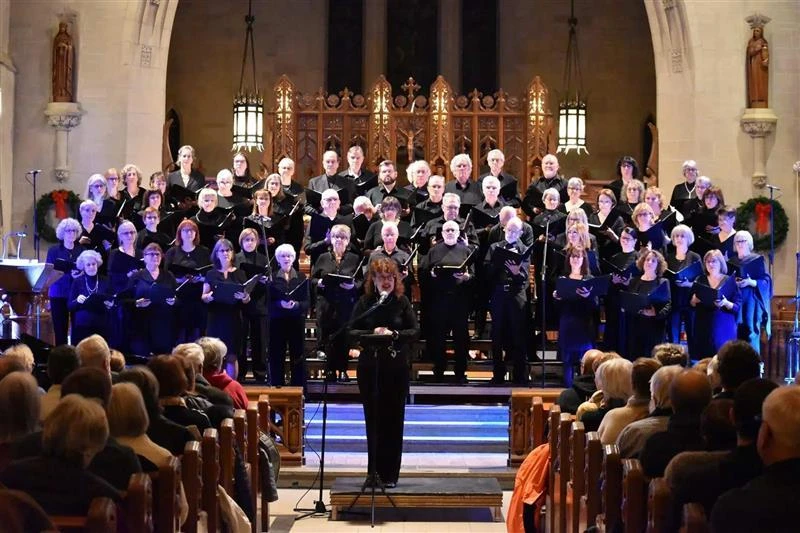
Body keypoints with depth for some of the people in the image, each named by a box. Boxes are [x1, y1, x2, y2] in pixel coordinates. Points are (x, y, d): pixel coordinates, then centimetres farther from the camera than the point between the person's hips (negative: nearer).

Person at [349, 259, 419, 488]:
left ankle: (390, 474, 10)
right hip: (369, 366, 0)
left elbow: (415, 331, -1)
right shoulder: (364, 303, 2)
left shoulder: (402, 302, 1)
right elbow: (352, 333, -1)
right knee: (373, 419, 4)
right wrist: (372, 333, -18)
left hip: (396, 367, 0)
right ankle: (374, 471, 12)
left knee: (393, 420, 2)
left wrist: (394, 334, -17)